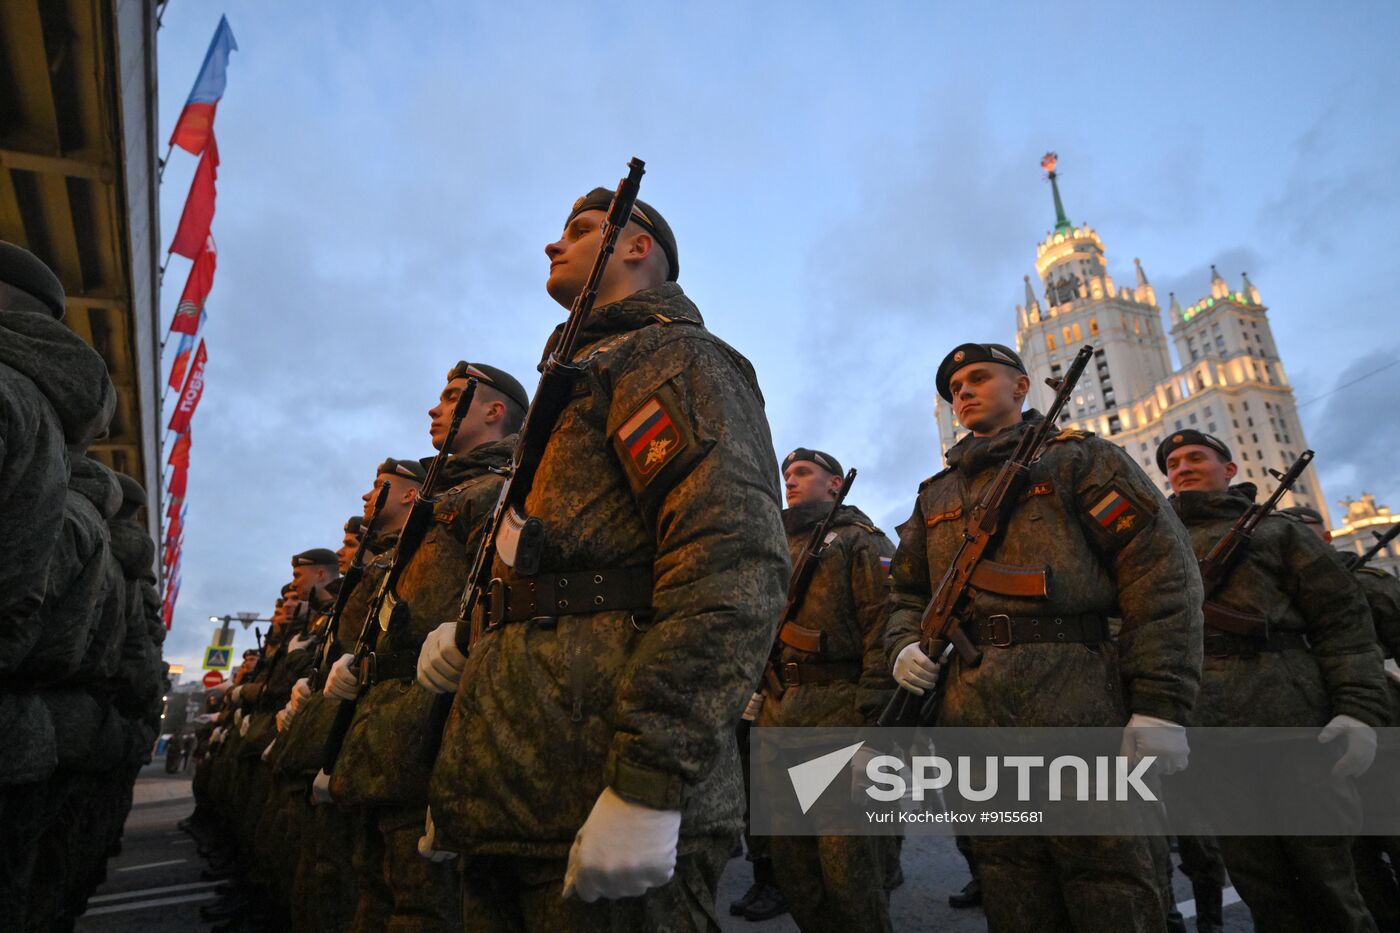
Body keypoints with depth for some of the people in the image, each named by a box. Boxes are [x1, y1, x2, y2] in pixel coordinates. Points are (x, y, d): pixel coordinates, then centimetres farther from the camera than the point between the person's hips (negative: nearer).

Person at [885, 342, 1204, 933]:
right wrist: (904, 646, 1)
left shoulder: (1078, 458, 8)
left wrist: (1162, 705, -12)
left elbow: (1162, 573, -2)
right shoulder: (934, 495, 22)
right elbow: (906, 593, 24)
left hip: (1075, 699, -4)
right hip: (970, 714, 5)